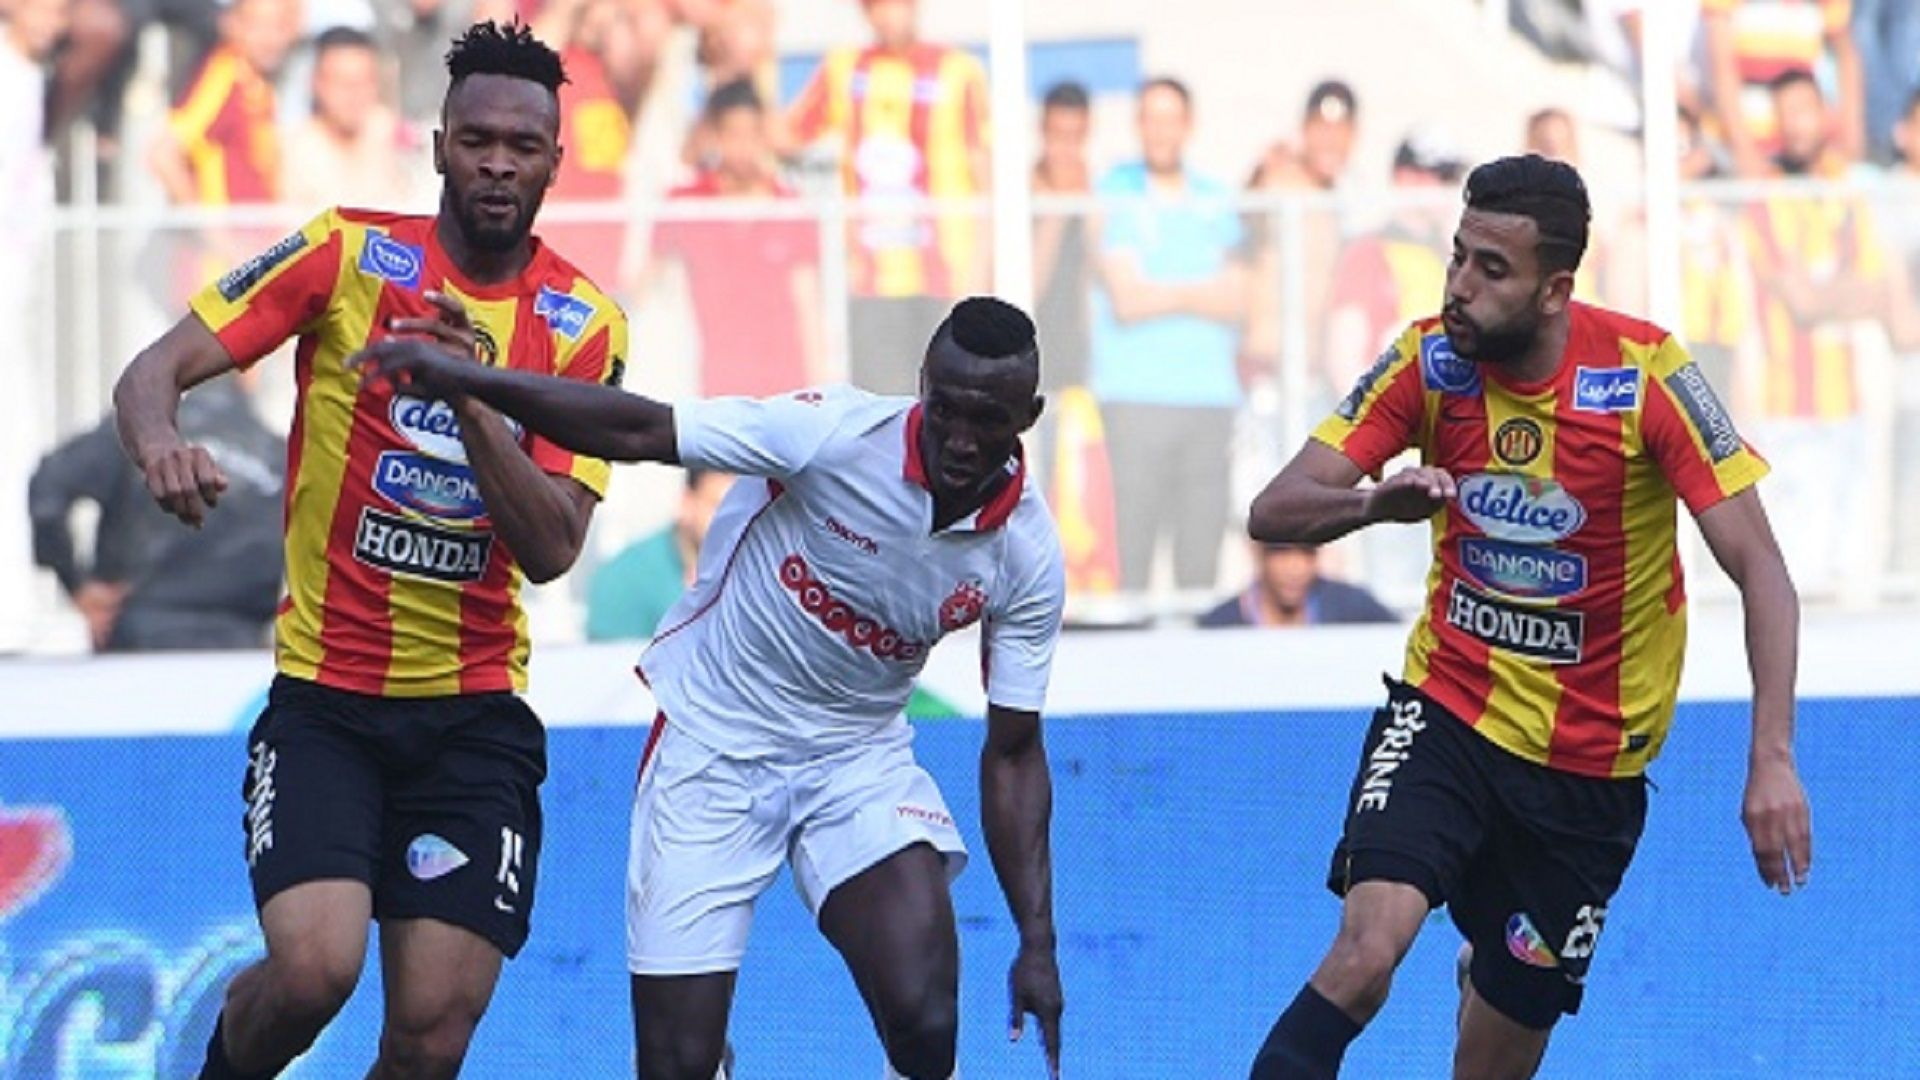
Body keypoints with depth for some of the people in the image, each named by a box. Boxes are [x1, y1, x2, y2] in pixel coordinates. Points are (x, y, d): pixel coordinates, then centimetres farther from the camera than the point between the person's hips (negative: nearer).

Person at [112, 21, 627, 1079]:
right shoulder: (348, 254, -4)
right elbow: (152, 373, -7)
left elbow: (550, 548, -8)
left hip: (476, 716, 2)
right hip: (324, 701, -2)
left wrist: (471, 400, -23)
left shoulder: (584, 326, 1)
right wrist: (160, 443, -31)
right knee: (313, 967, -24)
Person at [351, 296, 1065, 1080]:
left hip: (858, 760, 2)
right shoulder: (836, 435, -22)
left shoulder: (1027, 556, -11)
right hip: (712, 746, -2)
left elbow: (1012, 753, -2)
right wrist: (464, 381, -33)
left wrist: (1037, 942, -5)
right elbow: (638, 433, -21)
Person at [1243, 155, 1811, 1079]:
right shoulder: (1429, 361, -9)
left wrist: (1773, 760, -28)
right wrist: (1374, 503, -35)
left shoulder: (1645, 374, -17)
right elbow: (1273, 513, -12)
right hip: (1447, 713, 0)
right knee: (1368, 948, -27)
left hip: (1590, 760, 0)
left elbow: (1761, 574, -17)